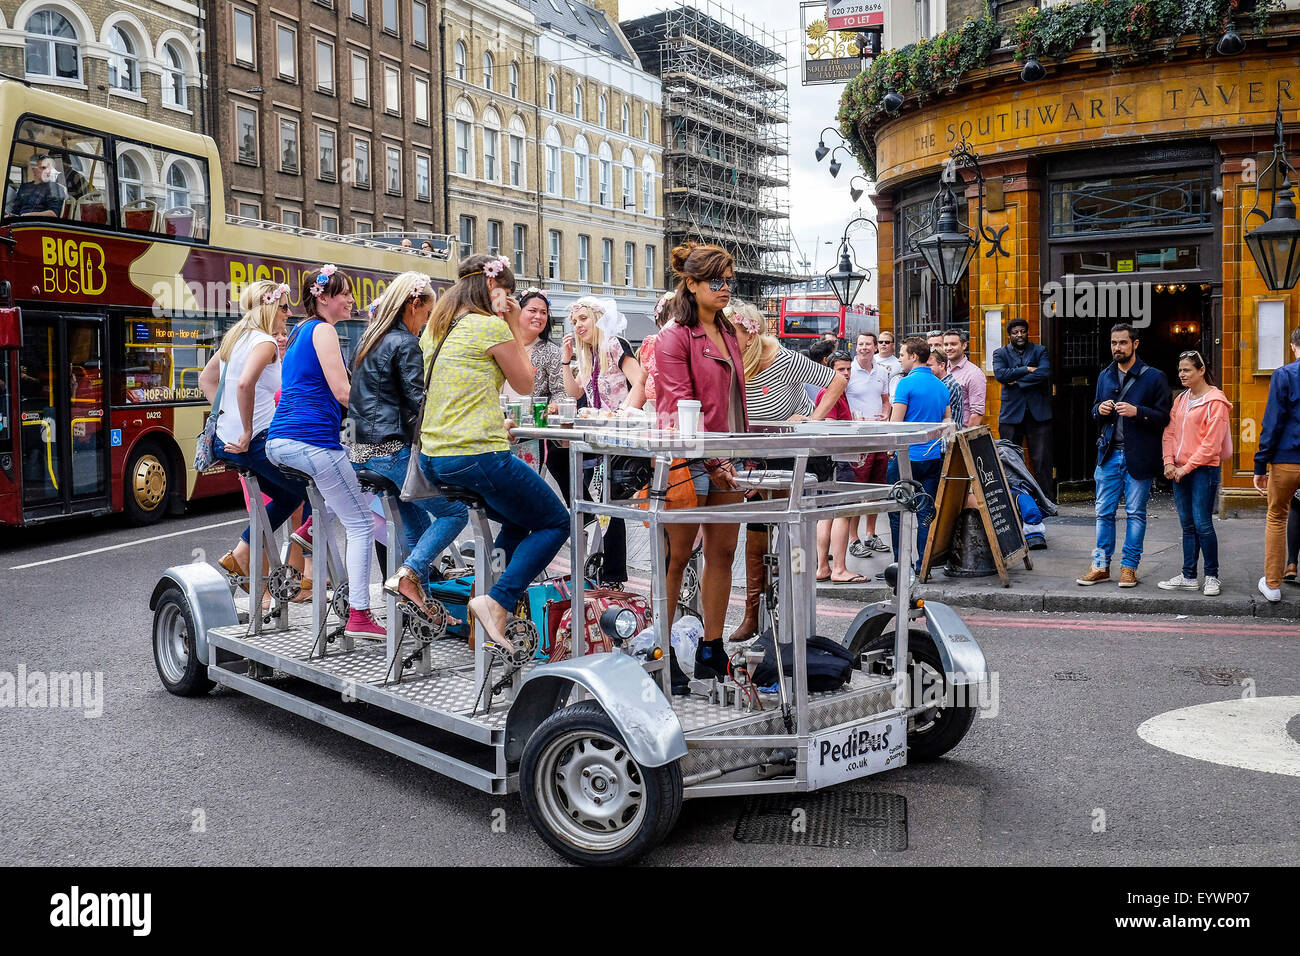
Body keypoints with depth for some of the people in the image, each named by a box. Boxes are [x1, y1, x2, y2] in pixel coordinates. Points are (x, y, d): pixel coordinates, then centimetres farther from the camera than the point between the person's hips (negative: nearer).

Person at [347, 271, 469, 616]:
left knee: (417, 522, 18)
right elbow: (419, 403, -17)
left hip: (364, 452, 9)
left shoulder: (370, 340, 15)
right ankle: (408, 575, -15)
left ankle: (420, 597, 16)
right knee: (455, 512, -1)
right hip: (393, 453, -9)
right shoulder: (404, 344, -12)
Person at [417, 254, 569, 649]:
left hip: (433, 460, 9)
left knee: (519, 517, 27)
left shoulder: (433, 329, 13)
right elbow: (525, 383, 2)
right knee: (556, 522, 6)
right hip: (477, 456, -9)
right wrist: (515, 327, 6)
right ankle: (497, 601, -9)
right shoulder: (491, 326, -10)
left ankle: (486, 588, 14)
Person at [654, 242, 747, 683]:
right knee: (677, 556, -1)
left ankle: (712, 648, 17)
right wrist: (711, 459, -19)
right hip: (689, 459, -8)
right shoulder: (675, 336, -8)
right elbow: (680, 405, -14)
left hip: (727, 456, 8)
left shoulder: (728, 332, 16)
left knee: (723, 552, 8)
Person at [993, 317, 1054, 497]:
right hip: (1011, 413, 0)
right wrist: (1027, 369, -10)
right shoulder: (1001, 354, 11)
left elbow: (1045, 373, -9)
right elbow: (1000, 374, -9)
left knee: (1042, 460, -3)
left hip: (1038, 413, 0)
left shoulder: (1040, 351, 10)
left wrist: (1017, 380, -10)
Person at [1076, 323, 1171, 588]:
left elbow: (1163, 417, -5)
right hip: (1109, 454, 4)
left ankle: (1129, 567, 11)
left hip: (1138, 456, -4)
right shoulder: (1105, 375, 13)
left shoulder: (1154, 377, -3)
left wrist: (1137, 411, -21)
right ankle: (1101, 566, 12)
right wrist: (1100, 410, -1)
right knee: (1104, 512, 5)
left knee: (1136, 513, 3)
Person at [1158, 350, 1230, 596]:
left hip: (1204, 470, -7)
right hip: (1180, 471, 7)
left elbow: (1211, 443, -13)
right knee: (1188, 526, 10)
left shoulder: (1215, 402, -8)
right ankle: (1188, 577, 14)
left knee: (1202, 524, -7)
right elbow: (1170, 433, 12)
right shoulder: (1181, 400, 14)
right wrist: (1169, 462, -2)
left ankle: (1212, 576, 5)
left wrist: (1186, 467, -14)